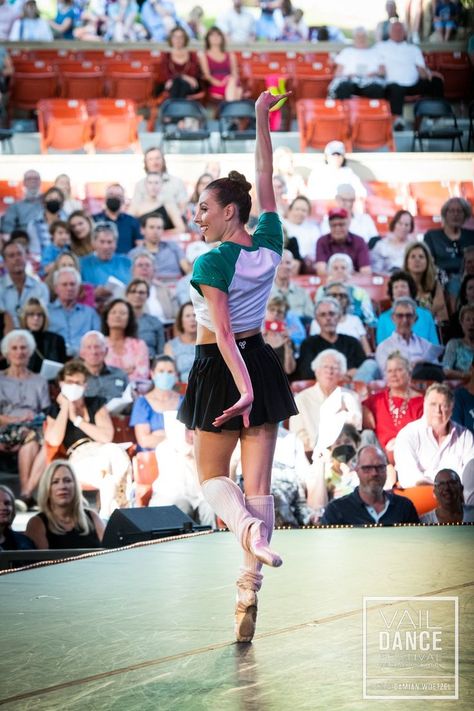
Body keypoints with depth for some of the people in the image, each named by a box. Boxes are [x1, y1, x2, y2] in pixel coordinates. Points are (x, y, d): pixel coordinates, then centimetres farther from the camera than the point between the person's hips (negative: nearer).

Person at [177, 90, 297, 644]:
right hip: (262, 362, 5)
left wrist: (241, 386, -28)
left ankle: (247, 527, -20)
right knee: (259, 483, 4)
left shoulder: (212, 263, -15)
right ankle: (249, 591, 1)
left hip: (220, 371, -5)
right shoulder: (269, 245, 0)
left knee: (211, 475, 13)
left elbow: (223, 332, -22)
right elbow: (265, 180, 12)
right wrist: (262, 119, 16)